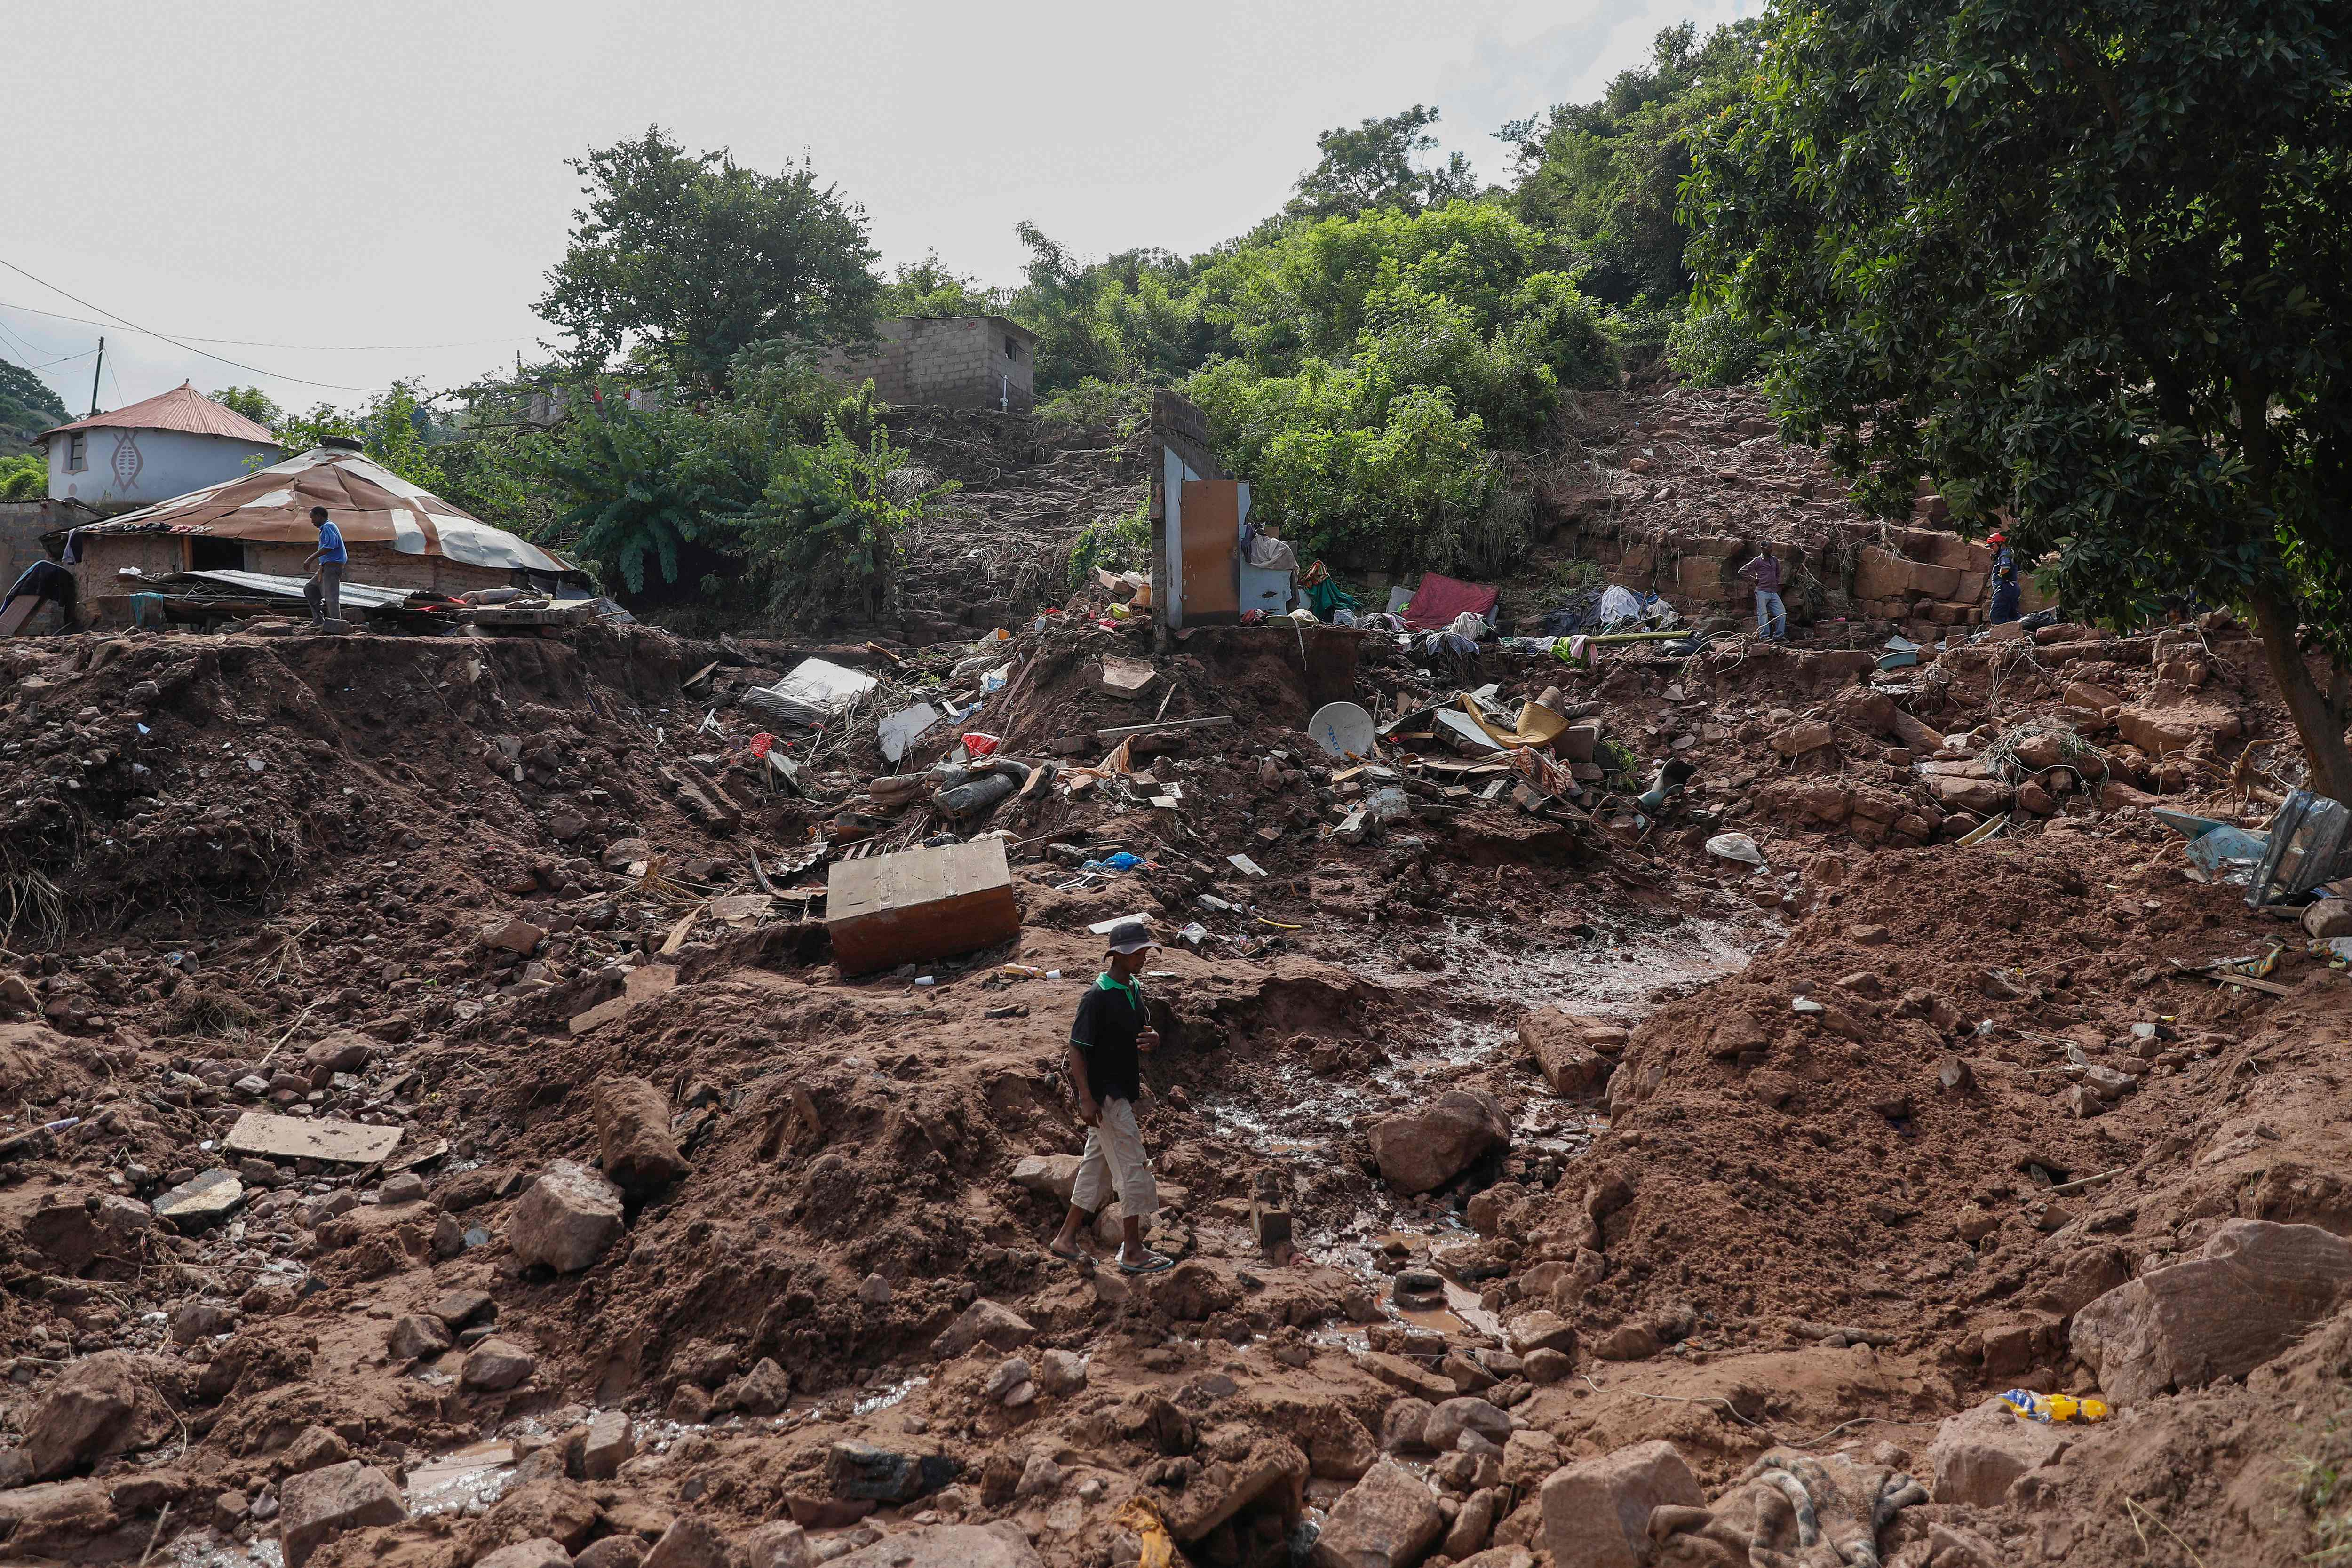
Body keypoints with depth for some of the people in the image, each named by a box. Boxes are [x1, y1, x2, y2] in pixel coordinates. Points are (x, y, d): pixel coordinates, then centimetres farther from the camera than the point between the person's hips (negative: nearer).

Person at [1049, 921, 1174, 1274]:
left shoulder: (1134, 990, 8)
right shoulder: (1097, 997, -18)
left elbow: (1146, 1030, 21)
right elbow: (1077, 1049, -18)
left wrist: (1151, 1038, -5)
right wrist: (1086, 1098, -22)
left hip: (1123, 1092, 9)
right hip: (1104, 1095, -9)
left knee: (1097, 1166, 15)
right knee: (1133, 1168, -6)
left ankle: (1067, 1238, 25)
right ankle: (1133, 1252, 3)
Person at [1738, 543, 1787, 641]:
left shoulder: (1775, 560, 14)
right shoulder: (1758, 561, -2)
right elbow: (1742, 571, 0)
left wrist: (1776, 582, 18)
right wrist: (1754, 580, -3)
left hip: (1774, 592, 6)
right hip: (1762, 591, -6)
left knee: (1782, 612, -1)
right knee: (1763, 614, -5)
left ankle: (1779, 635, 7)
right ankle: (1765, 636, -3)